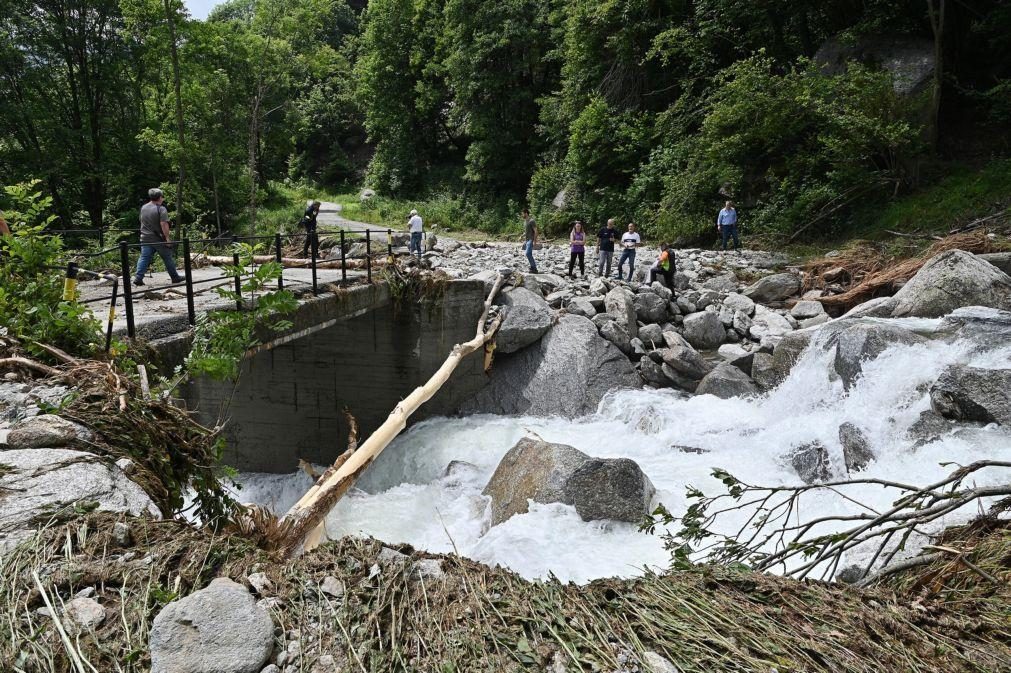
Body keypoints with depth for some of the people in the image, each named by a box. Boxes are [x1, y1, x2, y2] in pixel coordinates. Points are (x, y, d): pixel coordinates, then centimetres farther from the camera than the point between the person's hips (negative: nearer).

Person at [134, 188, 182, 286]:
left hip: (145, 238, 6)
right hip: (158, 239, -5)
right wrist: (167, 238, -17)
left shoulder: (143, 208, 10)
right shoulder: (161, 209, -13)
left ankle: (138, 278, -4)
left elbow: (142, 222, 20)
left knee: (144, 258, 4)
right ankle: (175, 277, 15)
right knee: (167, 258, 6)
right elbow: (164, 224, -19)